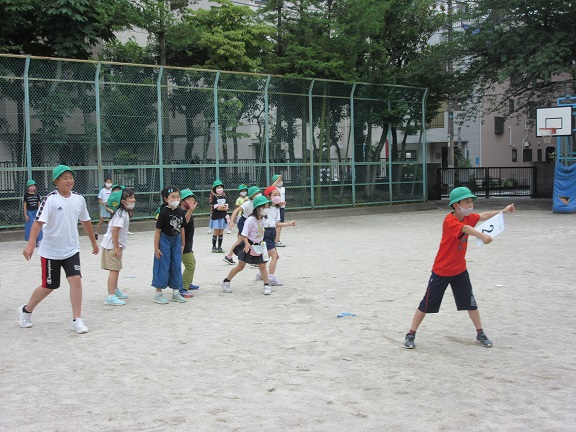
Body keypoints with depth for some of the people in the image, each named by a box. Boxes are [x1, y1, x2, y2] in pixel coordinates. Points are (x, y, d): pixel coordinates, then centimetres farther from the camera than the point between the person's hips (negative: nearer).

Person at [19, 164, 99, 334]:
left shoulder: (79, 199, 0)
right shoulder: (50, 199, -16)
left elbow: (85, 221, 15)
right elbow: (38, 222, -26)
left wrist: (94, 242, 23)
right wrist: (30, 245, -37)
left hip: (71, 250, 4)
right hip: (50, 251, -4)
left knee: (76, 280, -13)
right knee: (48, 287, 8)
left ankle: (77, 320, -3)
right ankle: (26, 310, 35)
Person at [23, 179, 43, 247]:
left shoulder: (37, 194, 4)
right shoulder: (26, 195, -3)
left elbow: (39, 204, 7)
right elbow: (25, 205, -1)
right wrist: (25, 214, -5)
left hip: (36, 211, 2)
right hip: (29, 212, -2)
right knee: (30, 227, -1)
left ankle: (38, 241, 11)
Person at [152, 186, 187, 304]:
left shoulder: (180, 212, 0)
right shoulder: (164, 212, -17)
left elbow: (182, 228, 9)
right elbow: (158, 230, -15)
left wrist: (182, 244, 12)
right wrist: (156, 248, -15)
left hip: (176, 240, 6)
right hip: (164, 240, -6)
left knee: (176, 266, 8)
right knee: (163, 266, -2)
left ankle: (176, 292, 18)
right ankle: (159, 294, 6)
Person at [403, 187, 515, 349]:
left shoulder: (467, 217, -1)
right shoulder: (449, 220, -26)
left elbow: (483, 216, 18)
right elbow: (466, 229, -44)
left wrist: (503, 211, 12)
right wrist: (481, 235, -61)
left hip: (460, 270, 7)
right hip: (441, 271, -6)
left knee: (470, 302, 8)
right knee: (427, 304, 2)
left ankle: (480, 334, 22)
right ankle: (411, 335, 14)